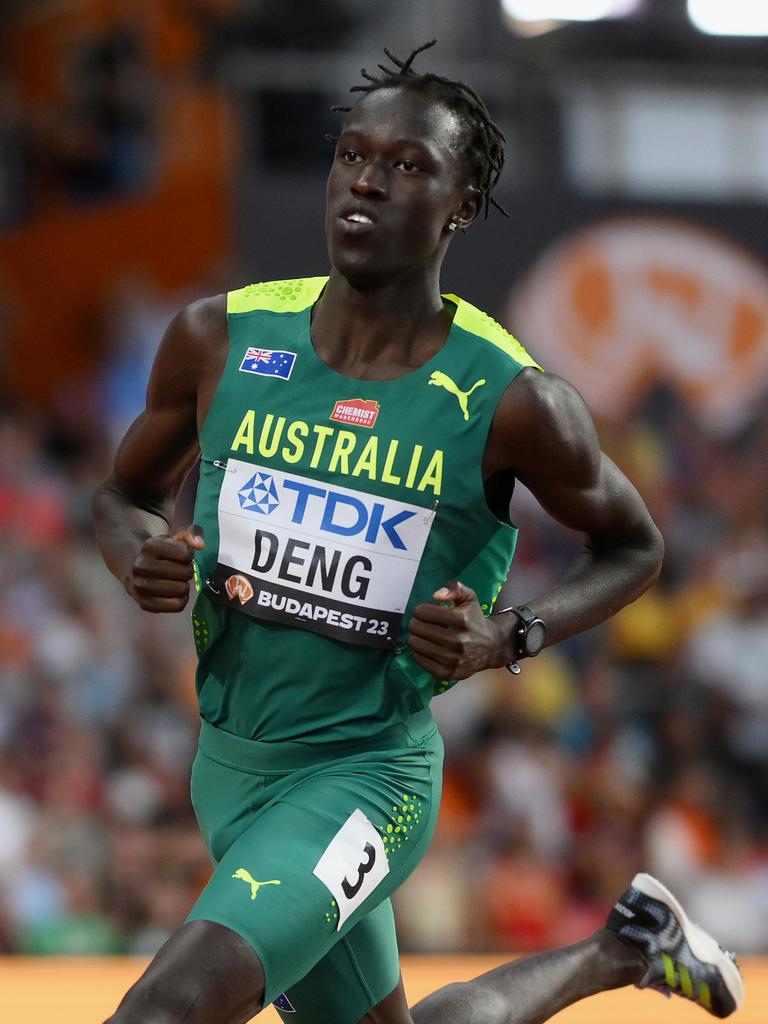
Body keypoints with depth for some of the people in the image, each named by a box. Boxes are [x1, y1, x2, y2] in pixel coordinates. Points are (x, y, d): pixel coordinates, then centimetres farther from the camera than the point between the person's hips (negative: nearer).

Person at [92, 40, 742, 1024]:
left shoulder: (512, 403, -14)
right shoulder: (221, 338, -6)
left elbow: (632, 546, 3)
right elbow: (126, 492, 12)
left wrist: (511, 638, -14)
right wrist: (140, 558, -12)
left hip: (366, 773, -5)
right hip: (230, 758, 5)